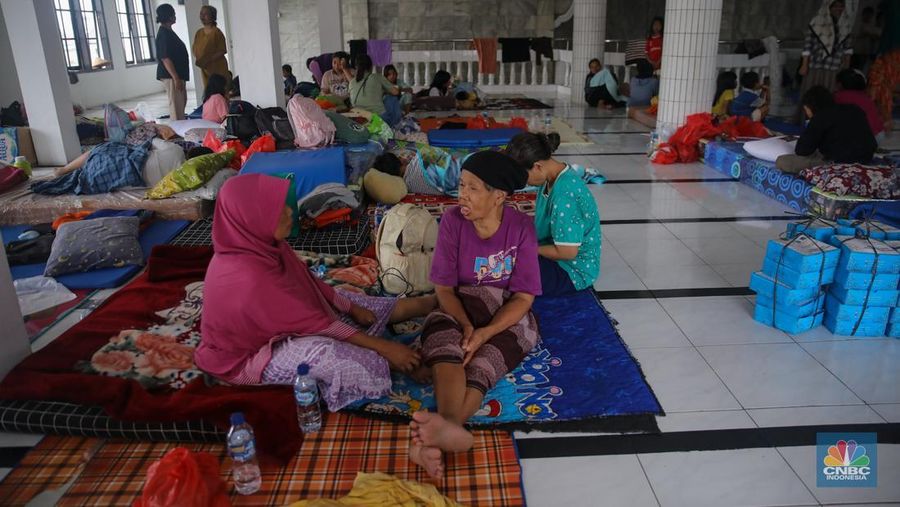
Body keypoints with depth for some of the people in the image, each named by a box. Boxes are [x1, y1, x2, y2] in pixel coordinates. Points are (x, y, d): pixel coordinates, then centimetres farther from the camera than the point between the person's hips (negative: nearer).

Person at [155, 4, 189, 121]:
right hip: (171, 76, -10)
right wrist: (176, 78, -24)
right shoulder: (163, 34, -16)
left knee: (181, 103, 16)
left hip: (178, 74, 10)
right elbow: (165, 59, -21)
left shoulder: (168, 31, 15)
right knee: (176, 106, -8)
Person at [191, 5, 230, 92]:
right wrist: (196, 59, -2)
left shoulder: (216, 32, -9)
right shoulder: (199, 33, 12)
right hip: (205, 70, 6)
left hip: (218, 69, -6)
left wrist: (208, 59, -20)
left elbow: (222, 51, -14)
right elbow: (194, 49, 19)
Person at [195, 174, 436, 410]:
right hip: (249, 355, -8)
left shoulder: (261, 244, -13)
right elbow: (312, 324, -30)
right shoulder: (250, 279, -37)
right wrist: (383, 347, -24)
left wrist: (352, 308, 1)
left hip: (277, 321, 8)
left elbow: (308, 281, 2)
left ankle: (433, 303, 21)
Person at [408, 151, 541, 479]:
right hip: (461, 309, 1)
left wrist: (485, 333, -27)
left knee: (479, 365, -35)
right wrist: (466, 326, -25)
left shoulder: (521, 227, -11)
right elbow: (444, 287, -6)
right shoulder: (452, 221, -8)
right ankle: (449, 428, -63)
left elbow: (523, 296, -12)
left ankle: (436, 441, -59)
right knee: (444, 340, -37)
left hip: (509, 317, -1)